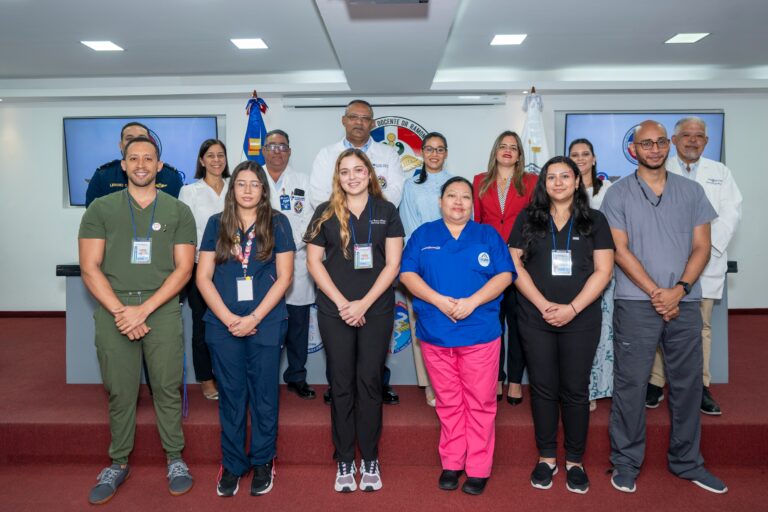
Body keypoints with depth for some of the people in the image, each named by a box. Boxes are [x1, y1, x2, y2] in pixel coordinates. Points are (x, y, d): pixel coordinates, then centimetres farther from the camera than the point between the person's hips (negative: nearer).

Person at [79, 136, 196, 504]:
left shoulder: (178, 211, 7)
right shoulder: (101, 209, 8)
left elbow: (183, 269, 0)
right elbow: (90, 268, 2)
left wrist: (143, 309, -10)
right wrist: (121, 311, -10)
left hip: (162, 308, 0)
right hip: (113, 309, 1)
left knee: (168, 388, 2)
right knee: (120, 391, 7)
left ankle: (175, 458, 18)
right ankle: (118, 463, 24)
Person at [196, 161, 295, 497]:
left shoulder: (277, 223, 2)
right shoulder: (217, 224, 6)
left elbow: (284, 277, -3)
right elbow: (203, 277, 2)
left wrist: (253, 318, -10)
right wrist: (229, 318, -9)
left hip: (266, 324, -1)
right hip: (223, 325, 1)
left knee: (263, 395, 7)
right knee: (231, 395, 9)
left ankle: (263, 462, 24)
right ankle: (232, 465, 24)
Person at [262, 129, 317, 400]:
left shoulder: (303, 182, 10)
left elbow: (309, 220, 2)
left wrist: (290, 245, -11)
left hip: (296, 264, 1)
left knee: (298, 324, 6)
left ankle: (296, 377, 20)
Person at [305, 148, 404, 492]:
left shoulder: (386, 211, 4)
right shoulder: (326, 213, 5)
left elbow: (393, 263, -1)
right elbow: (313, 261, 1)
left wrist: (365, 303, -10)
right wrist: (342, 303, -8)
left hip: (377, 310, 0)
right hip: (335, 311, 0)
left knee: (370, 382, 5)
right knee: (341, 384, 6)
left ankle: (370, 460, 18)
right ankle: (344, 461, 18)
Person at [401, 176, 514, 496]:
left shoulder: (488, 235, 9)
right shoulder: (423, 235, 10)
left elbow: (505, 274, 0)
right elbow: (407, 273, 1)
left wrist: (471, 302, -14)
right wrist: (440, 301, -14)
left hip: (479, 332, 0)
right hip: (435, 333, 1)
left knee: (480, 403, 3)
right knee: (448, 403, 10)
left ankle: (478, 468, 16)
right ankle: (451, 463, 24)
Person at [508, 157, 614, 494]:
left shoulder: (595, 221, 6)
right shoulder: (528, 219, 6)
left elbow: (603, 270, -1)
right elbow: (515, 266, 0)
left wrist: (572, 308, -12)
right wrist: (544, 305, -10)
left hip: (581, 320, 0)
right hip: (535, 318, 0)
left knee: (575, 390, 6)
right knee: (543, 388, 7)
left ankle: (575, 461, 21)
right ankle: (546, 458, 21)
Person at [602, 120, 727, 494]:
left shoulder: (691, 191, 10)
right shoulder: (618, 194, 1)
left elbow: (701, 247, 6)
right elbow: (620, 250, -5)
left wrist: (679, 289, -9)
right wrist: (655, 292, -11)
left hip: (684, 302, 3)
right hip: (635, 302, -3)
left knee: (687, 383, 11)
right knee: (630, 384, 1)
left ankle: (687, 462, 27)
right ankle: (625, 462, 15)